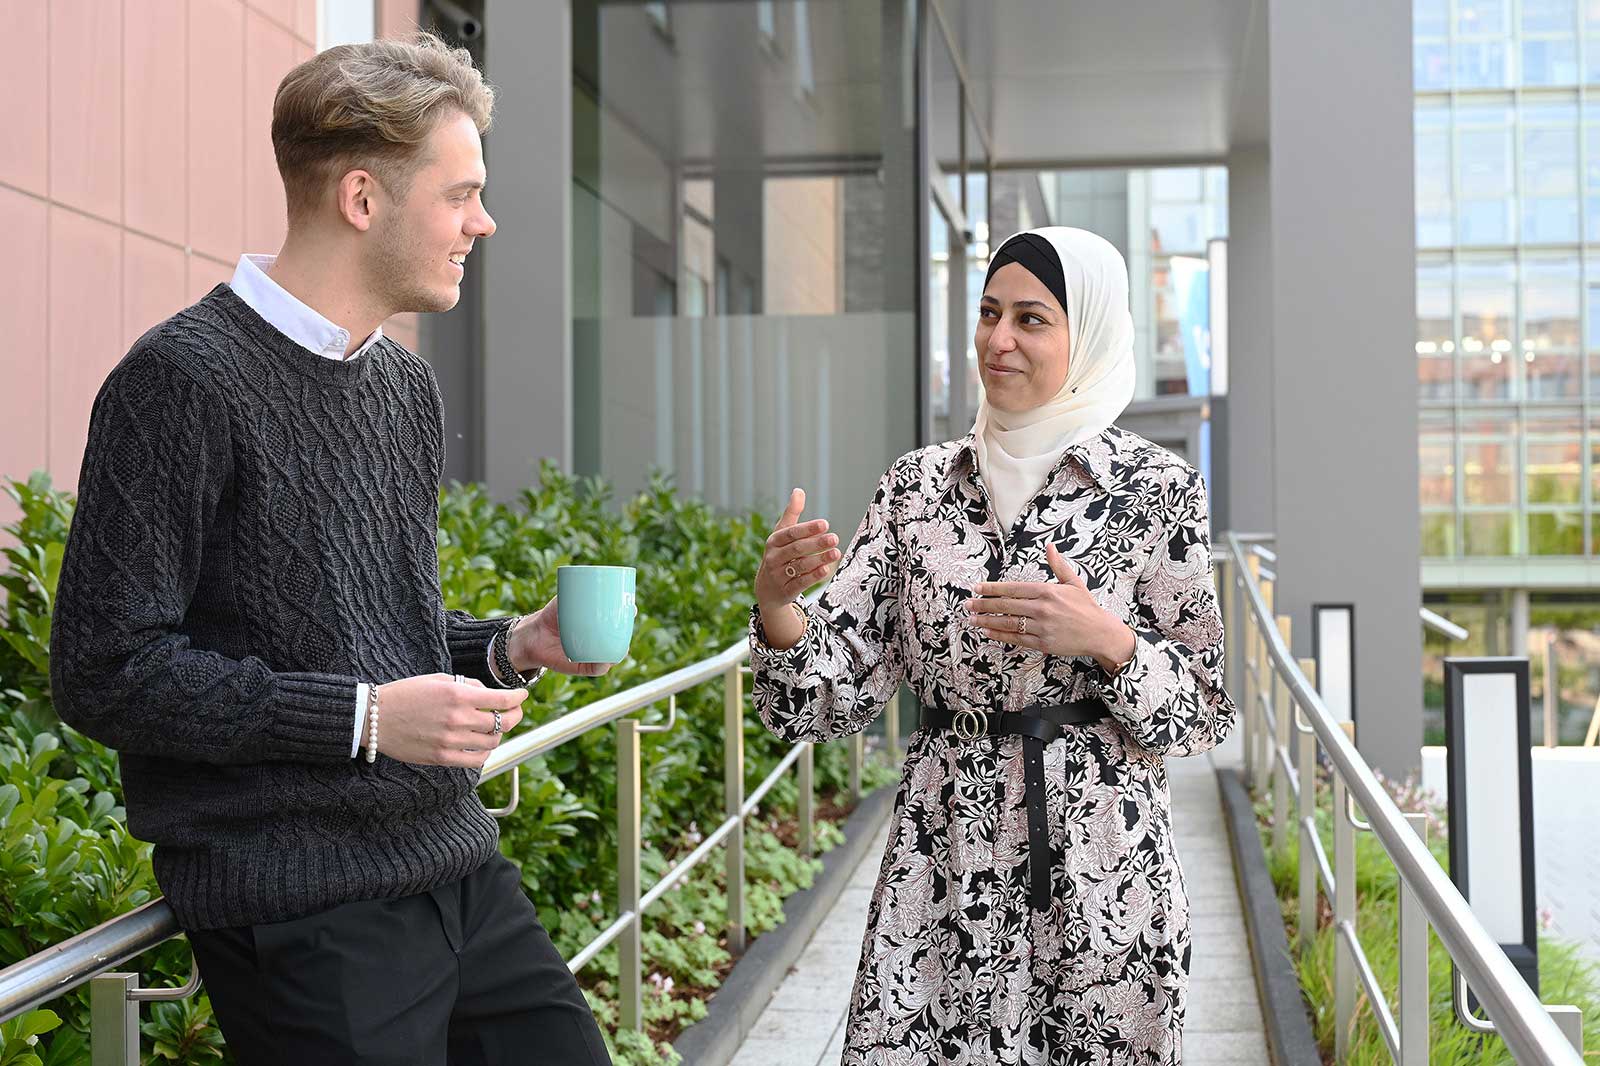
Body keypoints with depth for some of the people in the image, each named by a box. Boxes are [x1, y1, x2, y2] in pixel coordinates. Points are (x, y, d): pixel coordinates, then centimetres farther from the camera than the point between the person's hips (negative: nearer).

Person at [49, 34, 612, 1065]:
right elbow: (107, 672, -15)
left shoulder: (410, 385, 15)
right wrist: (366, 717, -17)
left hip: (460, 866, 8)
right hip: (300, 903, -7)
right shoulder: (185, 380, -11)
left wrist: (508, 646, 5)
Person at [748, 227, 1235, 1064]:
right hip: (941, 863, 2)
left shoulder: (1154, 488, -4)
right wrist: (775, 603, -20)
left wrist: (1105, 639, -18)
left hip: (1098, 870, -2)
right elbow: (834, 699, -1)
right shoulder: (918, 484, 4)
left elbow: (1206, 712, -1)